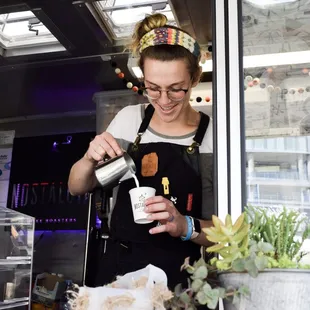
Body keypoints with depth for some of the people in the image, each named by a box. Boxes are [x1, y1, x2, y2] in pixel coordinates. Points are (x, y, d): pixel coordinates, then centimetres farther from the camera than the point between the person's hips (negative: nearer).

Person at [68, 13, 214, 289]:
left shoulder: (213, 136, -12)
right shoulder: (129, 118, -2)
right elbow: (77, 188, 6)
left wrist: (186, 225, -27)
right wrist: (90, 159, -14)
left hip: (179, 279, -2)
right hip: (117, 270, 3)